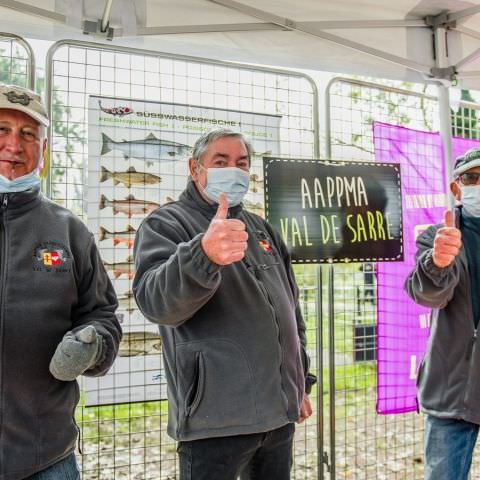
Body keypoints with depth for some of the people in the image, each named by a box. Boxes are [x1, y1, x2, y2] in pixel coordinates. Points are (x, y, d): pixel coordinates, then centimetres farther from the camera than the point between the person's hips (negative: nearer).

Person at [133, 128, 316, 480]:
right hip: (216, 418, -6)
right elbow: (155, 302, -23)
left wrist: (301, 381, 18)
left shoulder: (262, 229, 16)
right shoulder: (166, 224, -4)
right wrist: (202, 255, -42)